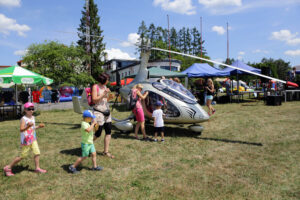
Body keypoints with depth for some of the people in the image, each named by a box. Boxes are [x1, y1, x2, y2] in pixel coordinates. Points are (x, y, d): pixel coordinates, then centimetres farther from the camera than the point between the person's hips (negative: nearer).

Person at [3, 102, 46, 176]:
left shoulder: (33, 117, 8)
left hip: (33, 139, 7)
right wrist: (28, 126, -43)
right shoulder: (24, 119, -17)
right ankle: (8, 168, 20)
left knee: (37, 153, 3)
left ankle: (37, 168, 16)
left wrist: (38, 126, 6)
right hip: (26, 141, -7)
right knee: (22, 156, 2)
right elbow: (21, 129, -28)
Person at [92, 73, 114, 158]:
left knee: (108, 132, 4)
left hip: (106, 111, 7)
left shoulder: (104, 87, 14)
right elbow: (94, 100, -14)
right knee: (98, 134, -3)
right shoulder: (95, 87, -7)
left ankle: (106, 151, 13)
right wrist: (104, 93, -19)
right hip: (98, 112, -7)